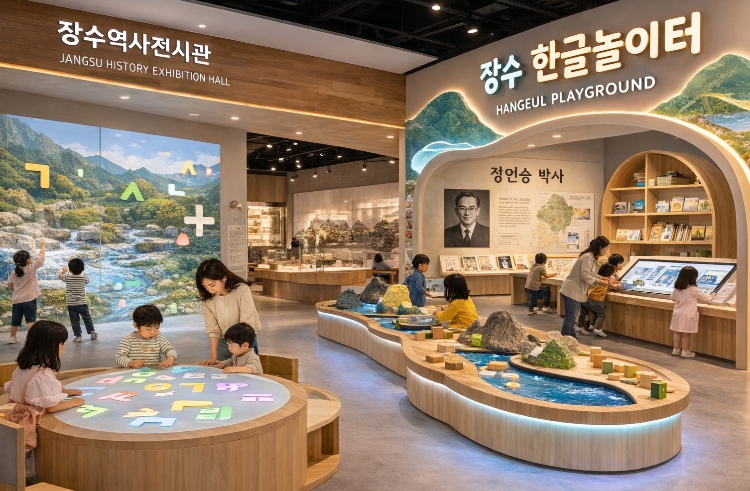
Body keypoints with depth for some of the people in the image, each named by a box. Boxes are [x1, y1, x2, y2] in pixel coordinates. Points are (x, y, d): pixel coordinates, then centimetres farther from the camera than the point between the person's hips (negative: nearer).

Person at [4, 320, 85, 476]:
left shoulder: (22, 367, 4)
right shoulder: (43, 374, -23)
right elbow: (51, 407, -22)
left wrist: (64, 391, 15)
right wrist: (73, 402, -6)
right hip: (33, 428, -9)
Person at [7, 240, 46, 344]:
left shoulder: (13, 272, 3)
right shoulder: (31, 268, -10)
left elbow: (9, 285, 8)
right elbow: (40, 258, -2)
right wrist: (43, 246, 10)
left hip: (17, 299, 5)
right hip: (29, 298, -5)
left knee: (15, 320, 16)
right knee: (31, 319, -7)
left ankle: (12, 337, 29)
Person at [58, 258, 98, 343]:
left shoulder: (67, 277, -8)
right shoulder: (84, 277, -8)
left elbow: (59, 276, 12)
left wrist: (63, 271, 27)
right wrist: (82, 272, 22)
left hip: (71, 304, 0)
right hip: (82, 303, 0)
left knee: (74, 320, 5)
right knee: (87, 318, 13)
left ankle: (78, 336, 4)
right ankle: (92, 332, 11)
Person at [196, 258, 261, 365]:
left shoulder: (242, 290, -22)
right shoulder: (207, 298, -11)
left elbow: (246, 325, -22)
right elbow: (212, 328, -10)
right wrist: (213, 356, -18)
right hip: (222, 343, 3)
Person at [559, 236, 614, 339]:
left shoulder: (592, 257, 14)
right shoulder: (587, 257, -18)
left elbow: (591, 274, 19)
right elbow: (585, 275, -23)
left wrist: (601, 278, 7)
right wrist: (599, 282, -16)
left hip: (576, 292, 10)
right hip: (572, 292, -10)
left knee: (571, 318, 15)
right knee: (570, 318, -6)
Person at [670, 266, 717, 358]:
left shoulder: (676, 288, 2)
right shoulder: (693, 289, -14)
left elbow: (672, 298, 14)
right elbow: (703, 296, 0)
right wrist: (711, 297, 19)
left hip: (677, 313, 6)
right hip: (687, 315, -6)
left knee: (677, 332, 12)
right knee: (686, 334, 2)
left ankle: (676, 350, 18)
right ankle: (685, 351, 8)